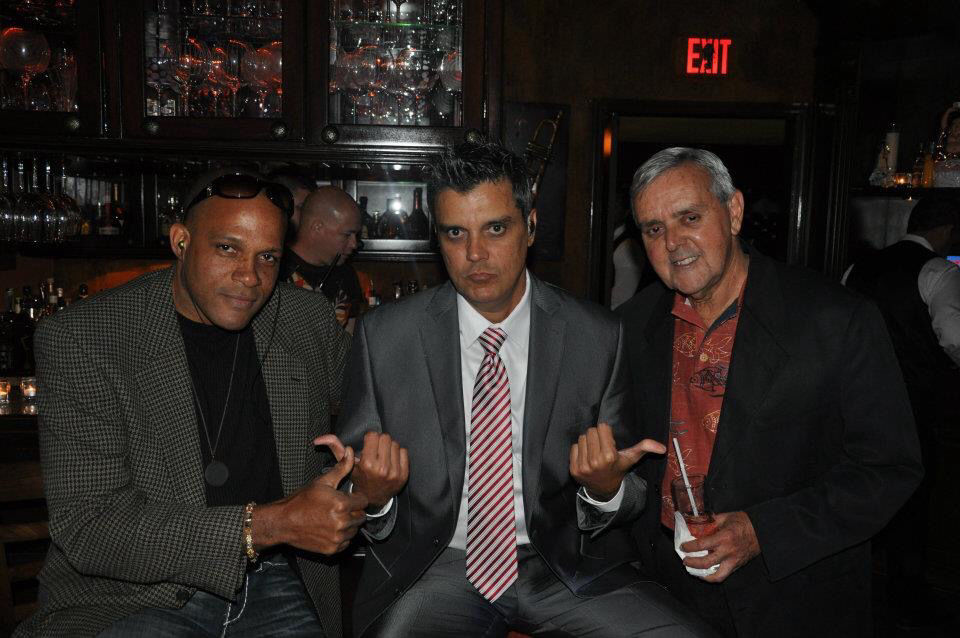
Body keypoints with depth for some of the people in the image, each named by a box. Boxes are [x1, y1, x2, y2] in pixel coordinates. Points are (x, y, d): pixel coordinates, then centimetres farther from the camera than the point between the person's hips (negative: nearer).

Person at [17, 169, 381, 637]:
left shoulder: (310, 323, 0)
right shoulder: (77, 339, -10)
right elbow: (87, 529, -16)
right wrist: (267, 524, -23)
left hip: (275, 590, 4)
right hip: (133, 596, -3)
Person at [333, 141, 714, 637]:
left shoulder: (598, 337, -4)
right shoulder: (382, 336, -5)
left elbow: (626, 498, 2)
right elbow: (350, 488, 0)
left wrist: (606, 487, -20)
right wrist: (371, 495, -22)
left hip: (563, 560, 1)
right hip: (435, 565, 0)